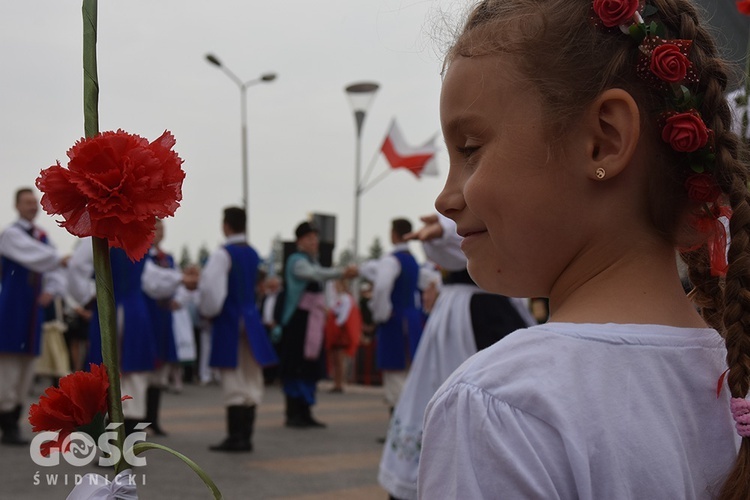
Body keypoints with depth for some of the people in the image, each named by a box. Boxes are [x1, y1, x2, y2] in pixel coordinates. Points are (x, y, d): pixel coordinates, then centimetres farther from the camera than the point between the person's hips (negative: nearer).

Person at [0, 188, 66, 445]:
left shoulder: (42, 237, 14)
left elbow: (54, 269, 11)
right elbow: (32, 255, -24)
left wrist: (51, 291, -8)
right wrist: (62, 259, -34)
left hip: (33, 308, 7)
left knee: (27, 366, 9)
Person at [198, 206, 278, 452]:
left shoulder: (222, 254, -12)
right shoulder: (253, 254, 9)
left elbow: (210, 287, -21)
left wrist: (208, 311, -2)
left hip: (228, 321, -6)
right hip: (251, 319, 6)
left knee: (233, 381, -2)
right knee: (251, 381, 8)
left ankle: (235, 437, 0)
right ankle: (246, 436, 12)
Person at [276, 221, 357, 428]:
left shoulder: (313, 261, 18)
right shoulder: (296, 260, -10)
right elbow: (314, 274, -29)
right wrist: (341, 272, -42)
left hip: (313, 319, 9)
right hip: (298, 319, -8)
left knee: (310, 367, 8)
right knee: (295, 366, -6)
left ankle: (305, 413, 12)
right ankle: (292, 413, -2)